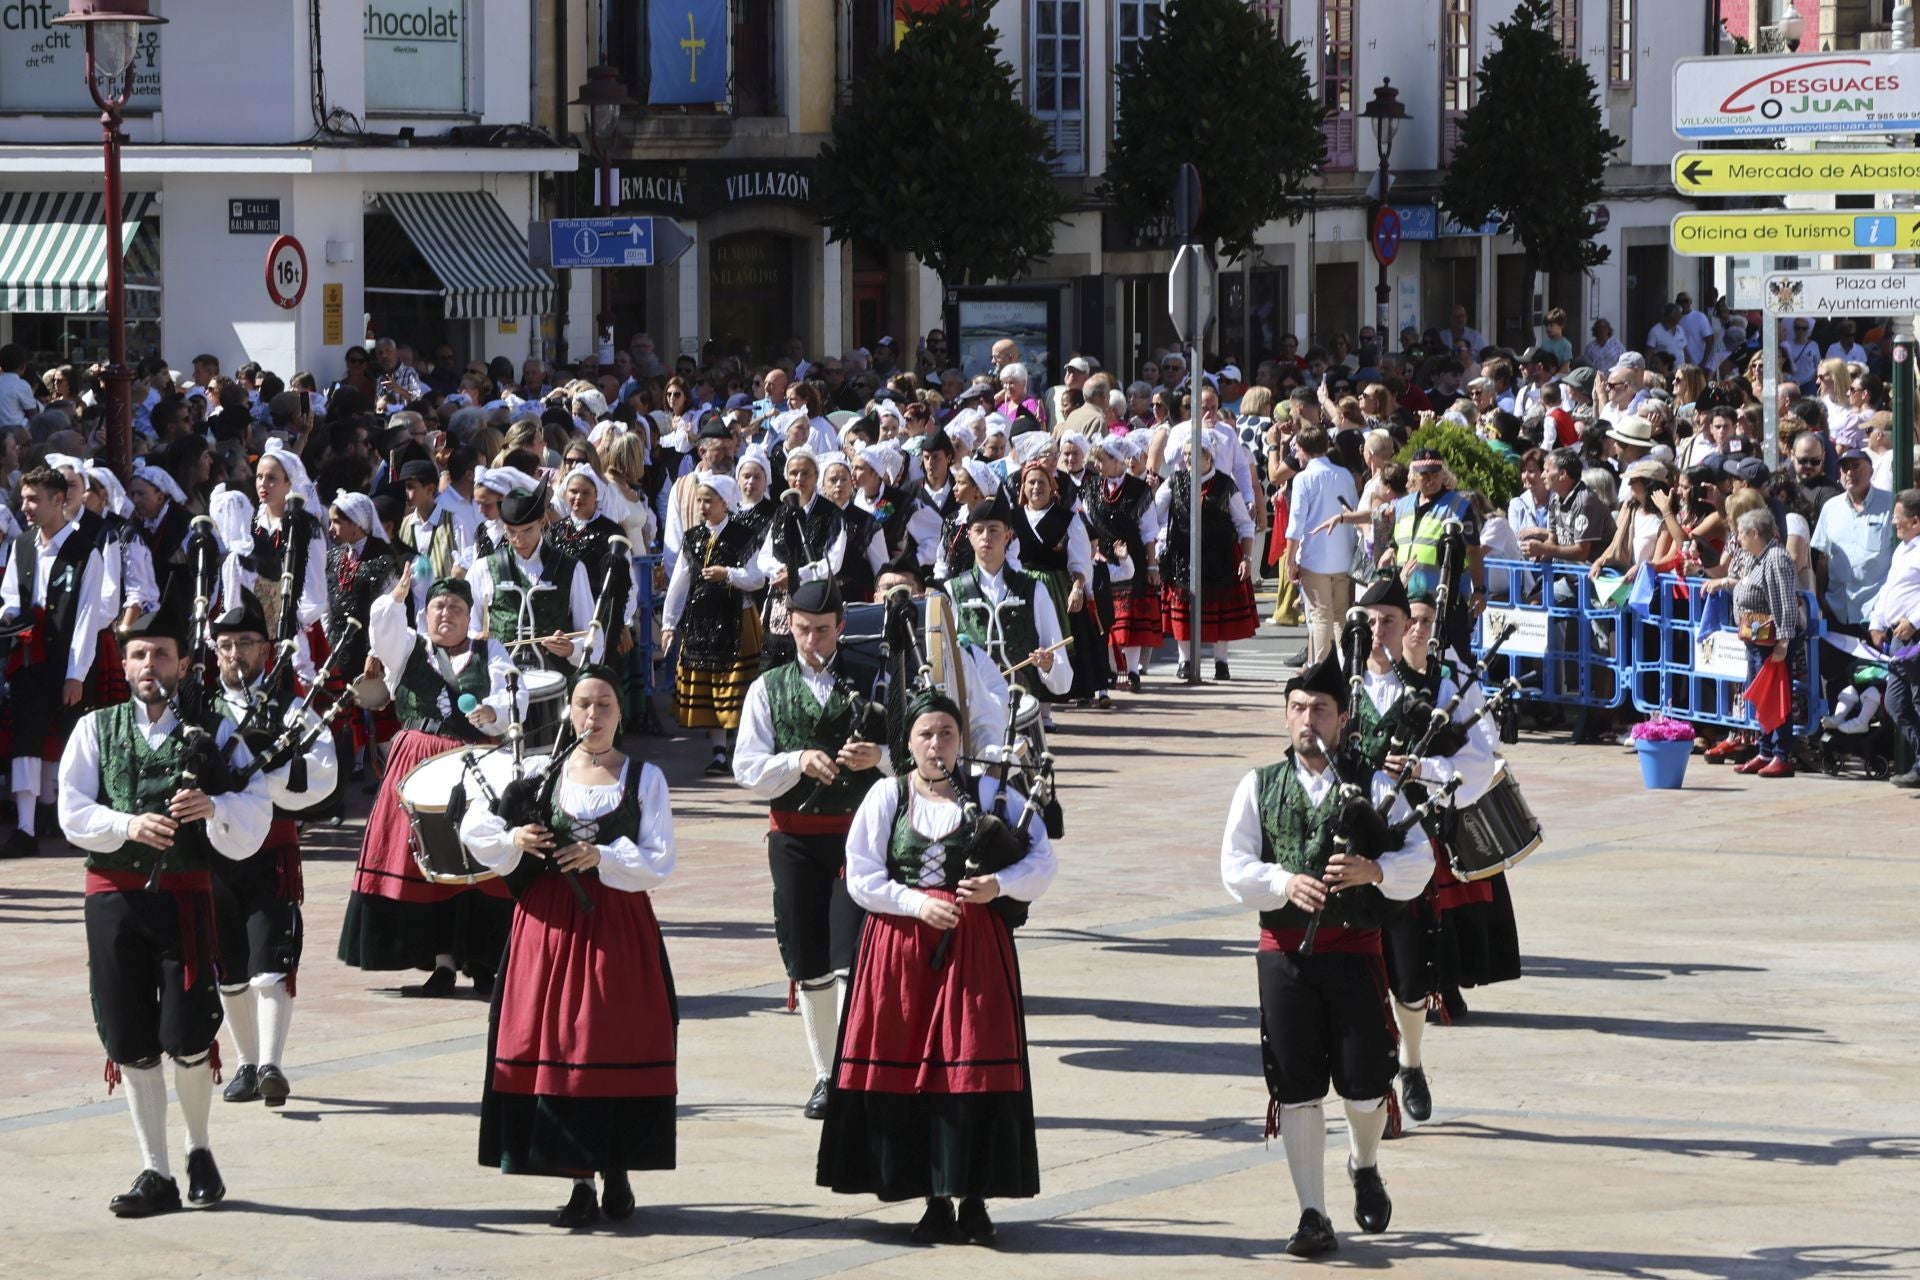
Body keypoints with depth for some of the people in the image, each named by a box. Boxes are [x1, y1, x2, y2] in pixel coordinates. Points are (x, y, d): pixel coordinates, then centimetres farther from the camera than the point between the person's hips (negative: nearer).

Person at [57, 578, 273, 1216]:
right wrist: (128, 825, -19)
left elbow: (256, 806, -1)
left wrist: (214, 806, -21)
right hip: (113, 895, 1)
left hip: (185, 893, -1)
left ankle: (199, 1148, 21)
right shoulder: (96, 729, 9)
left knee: (188, 1035, -5)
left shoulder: (213, 731, 7)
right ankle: (156, 1175, 11)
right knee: (131, 1041, 3)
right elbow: (73, 812, -1)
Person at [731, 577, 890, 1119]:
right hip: (794, 835, 2)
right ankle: (826, 1075, 18)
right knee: (808, 962, 6)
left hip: (856, 831, -2)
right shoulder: (769, 689, 9)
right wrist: (799, 762, -18)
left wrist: (879, 756, -18)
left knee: (851, 957, -13)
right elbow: (746, 769, 0)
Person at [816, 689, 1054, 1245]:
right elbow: (861, 877, 2)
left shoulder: (990, 793, 6)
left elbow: (1041, 861, 4)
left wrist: (999, 884, -14)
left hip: (974, 946, -1)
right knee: (903, 1069, -1)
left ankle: (972, 1198, 0)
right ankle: (935, 1201, 7)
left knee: (973, 1069, -6)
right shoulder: (887, 795, 6)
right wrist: (916, 903, -10)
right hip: (901, 944, 1)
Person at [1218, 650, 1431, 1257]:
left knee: (1365, 1085, 1)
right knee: (1296, 1092, 1)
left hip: (1355, 949, -1)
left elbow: (1419, 860, -1)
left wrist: (1372, 871, -21)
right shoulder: (1258, 787, 8)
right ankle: (1314, 1217, 8)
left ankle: (1365, 1167, 35)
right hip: (1284, 950, 1)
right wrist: (1284, 883, -19)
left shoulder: (1373, 786, 5)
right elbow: (1235, 868, 1)